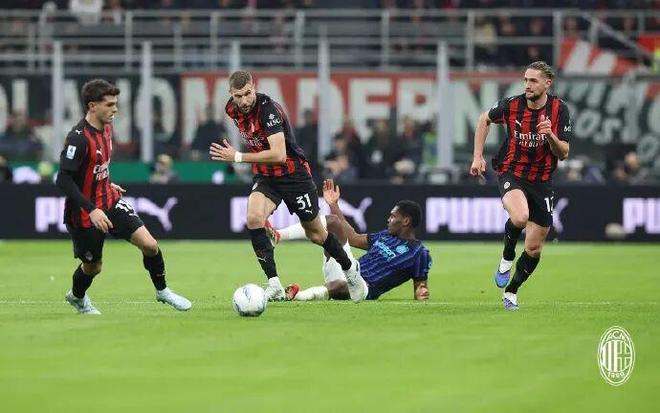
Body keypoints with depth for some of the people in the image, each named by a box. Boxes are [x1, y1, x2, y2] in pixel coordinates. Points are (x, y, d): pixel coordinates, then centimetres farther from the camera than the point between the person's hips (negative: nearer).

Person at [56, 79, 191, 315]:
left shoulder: (106, 128, 0)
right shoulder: (78, 138, -26)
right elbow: (63, 180, -29)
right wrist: (92, 210, -32)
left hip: (110, 201, 7)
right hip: (84, 213, -7)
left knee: (149, 244, -8)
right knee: (93, 267, 11)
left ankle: (162, 291, 14)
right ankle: (77, 296, 44)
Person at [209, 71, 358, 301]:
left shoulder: (268, 109, -27)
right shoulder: (232, 109, -5)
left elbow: (278, 154, -36)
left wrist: (238, 157, -33)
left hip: (293, 175, -5)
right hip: (264, 177, 5)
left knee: (315, 233, 10)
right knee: (253, 217, -24)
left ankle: (349, 267, 39)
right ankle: (274, 285, -22)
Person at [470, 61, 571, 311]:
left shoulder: (559, 110, -9)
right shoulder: (512, 105, -10)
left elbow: (563, 154, -8)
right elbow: (485, 120, 11)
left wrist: (550, 135, -28)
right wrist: (478, 156, 4)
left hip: (542, 181, 2)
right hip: (511, 173, -2)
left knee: (534, 248, 5)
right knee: (520, 217, -35)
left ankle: (511, 291, 30)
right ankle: (507, 258, -5)